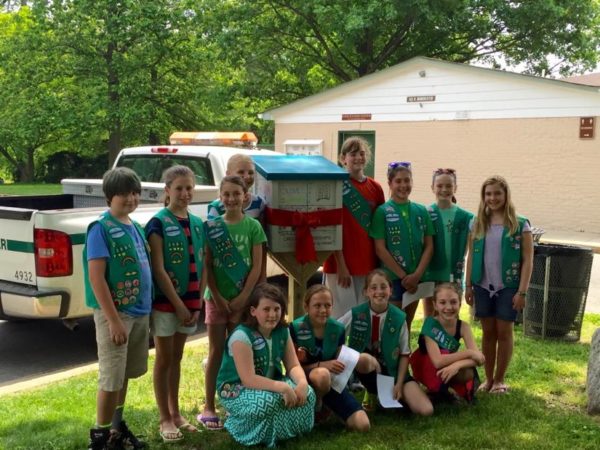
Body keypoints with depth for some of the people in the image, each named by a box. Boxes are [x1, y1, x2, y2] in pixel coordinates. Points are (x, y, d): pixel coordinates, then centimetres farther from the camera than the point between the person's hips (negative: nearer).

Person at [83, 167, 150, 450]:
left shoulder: (135, 227, 9)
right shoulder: (100, 228, -13)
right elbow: (96, 277, -18)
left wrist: (147, 308, 13)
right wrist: (113, 319, -21)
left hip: (140, 312, 7)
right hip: (116, 312, -7)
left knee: (125, 374, 18)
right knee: (111, 378, 0)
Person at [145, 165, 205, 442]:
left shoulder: (197, 224, 6)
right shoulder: (158, 223, -11)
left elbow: (201, 267, 9)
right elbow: (158, 270, -15)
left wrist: (196, 303, 3)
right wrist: (177, 304, -16)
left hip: (189, 302, 5)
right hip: (165, 302, -5)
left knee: (177, 358, 16)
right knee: (164, 360, 6)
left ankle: (175, 413, 27)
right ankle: (165, 419, 16)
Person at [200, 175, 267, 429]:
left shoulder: (253, 226, -2)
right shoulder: (212, 226, -1)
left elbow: (256, 267, -4)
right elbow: (207, 266, -2)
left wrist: (242, 297, -10)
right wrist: (216, 296, -10)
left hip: (242, 298, 1)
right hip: (216, 298, 0)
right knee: (216, 352, 4)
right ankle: (209, 407, 10)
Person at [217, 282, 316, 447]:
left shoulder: (282, 331, -3)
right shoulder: (242, 336, -25)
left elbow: (293, 365, -4)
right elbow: (249, 379, -30)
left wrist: (302, 383, -27)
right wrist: (283, 387, -38)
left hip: (269, 385, 7)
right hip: (237, 390, -7)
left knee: (307, 393, -15)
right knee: (268, 400, -37)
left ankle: (277, 429, 5)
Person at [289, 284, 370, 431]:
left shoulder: (338, 329, -1)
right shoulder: (295, 328, -14)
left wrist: (339, 368, -12)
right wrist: (321, 365, -23)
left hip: (332, 381, 4)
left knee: (363, 425, -14)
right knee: (322, 375, -43)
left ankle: (326, 407, 13)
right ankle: (316, 406, -8)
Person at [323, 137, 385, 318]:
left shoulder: (375, 187, 8)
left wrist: (380, 263, 8)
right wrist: (341, 264, -13)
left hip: (368, 264, 5)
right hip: (342, 264, -5)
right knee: (342, 317, -1)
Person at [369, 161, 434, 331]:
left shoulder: (421, 211, 5)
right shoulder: (383, 212, -5)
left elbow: (429, 246, 5)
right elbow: (380, 249, -8)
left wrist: (416, 275, -8)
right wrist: (403, 276, -11)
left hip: (416, 279, 4)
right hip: (391, 278, -3)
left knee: (407, 325, 13)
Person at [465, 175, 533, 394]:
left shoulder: (520, 224, -4)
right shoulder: (477, 224, 6)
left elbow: (527, 261, -5)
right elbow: (471, 257, 9)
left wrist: (522, 291, -11)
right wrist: (468, 286, 5)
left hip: (508, 286, -3)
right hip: (483, 286, 3)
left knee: (504, 332, 4)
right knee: (488, 332, 9)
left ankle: (499, 380, 16)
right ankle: (488, 378, 19)